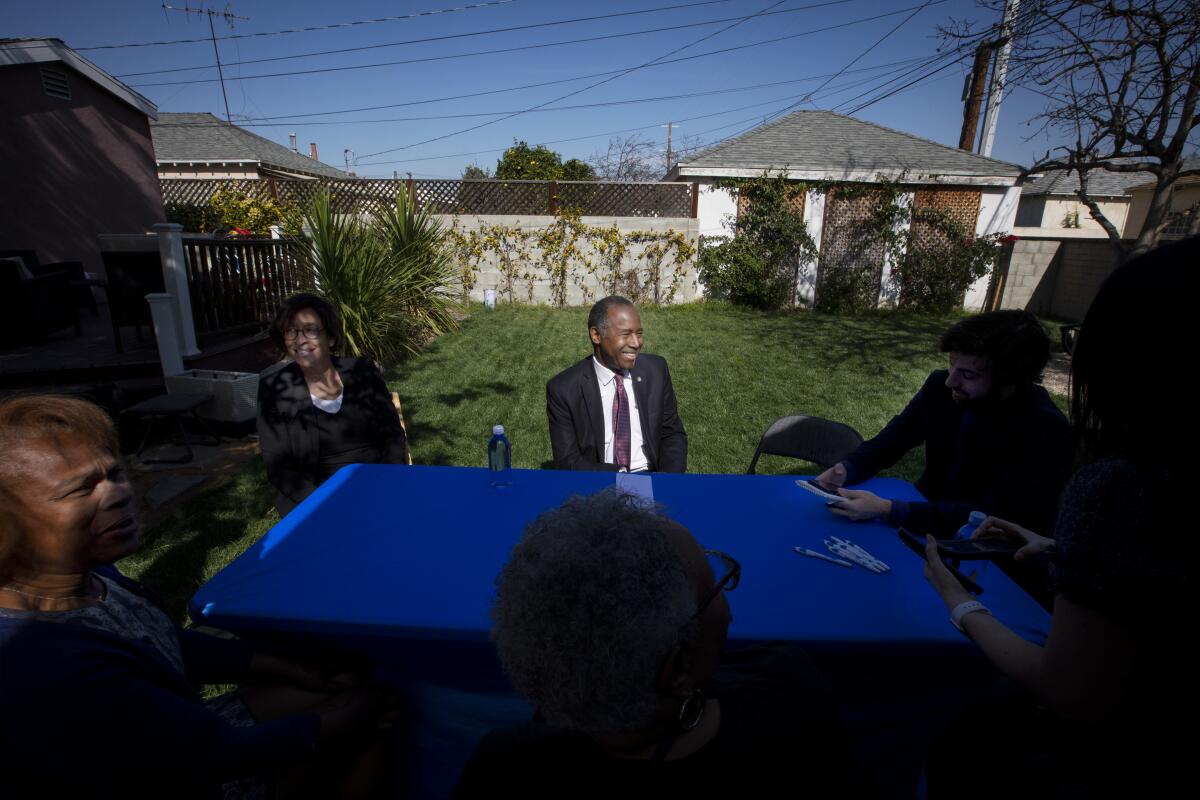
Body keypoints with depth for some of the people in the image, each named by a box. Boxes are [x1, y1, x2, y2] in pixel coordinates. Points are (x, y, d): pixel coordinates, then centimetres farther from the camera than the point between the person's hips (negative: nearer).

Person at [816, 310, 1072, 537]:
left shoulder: (1047, 433, -24)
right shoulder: (940, 387, -11)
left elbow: (992, 517, -31)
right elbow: (889, 442, -3)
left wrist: (887, 510, -41)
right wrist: (845, 469, -24)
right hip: (928, 516, 5)